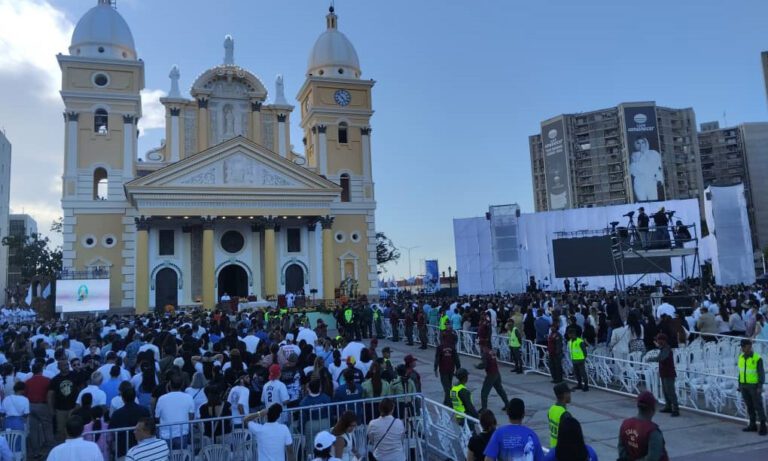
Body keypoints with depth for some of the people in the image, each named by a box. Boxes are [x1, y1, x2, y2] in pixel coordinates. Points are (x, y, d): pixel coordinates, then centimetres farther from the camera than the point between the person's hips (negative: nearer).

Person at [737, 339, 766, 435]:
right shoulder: (741, 357, 3)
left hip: (754, 385, -6)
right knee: (749, 405, 11)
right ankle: (752, 425, 18)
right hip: (744, 385, 6)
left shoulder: (757, 358, -16)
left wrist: (760, 387, -24)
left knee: (758, 406, -4)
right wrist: (740, 385, 10)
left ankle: (763, 427, 5)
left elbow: (761, 374, -16)